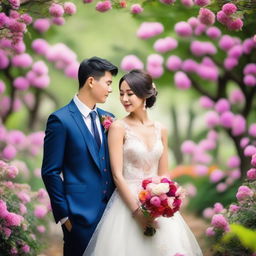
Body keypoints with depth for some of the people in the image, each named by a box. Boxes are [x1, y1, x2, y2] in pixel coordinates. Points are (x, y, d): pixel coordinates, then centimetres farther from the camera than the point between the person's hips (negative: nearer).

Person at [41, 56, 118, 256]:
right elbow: (50, 172, -9)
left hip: (111, 209, 6)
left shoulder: (107, 118, 11)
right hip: (81, 215, -6)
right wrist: (64, 215, -10)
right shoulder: (60, 120, -9)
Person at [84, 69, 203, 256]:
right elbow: (117, 175, -10)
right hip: (128, 201, -4)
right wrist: (137, 211, -18)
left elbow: (163, 174, 11)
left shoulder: (160, 130, 8)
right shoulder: (119, 127, -5)